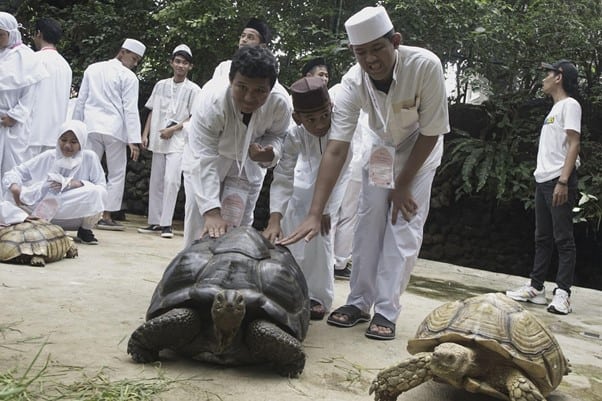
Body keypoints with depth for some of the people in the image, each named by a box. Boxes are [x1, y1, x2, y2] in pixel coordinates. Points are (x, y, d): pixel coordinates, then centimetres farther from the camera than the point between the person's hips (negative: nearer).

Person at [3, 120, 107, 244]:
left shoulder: (89, 158, -3)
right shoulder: (48, 157, 1)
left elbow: (102, 188, -10)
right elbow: (17, 172, 2)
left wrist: (76, 183, -25)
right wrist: (15, 187, -21)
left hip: (77, 216, 0)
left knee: (96, 193, -29)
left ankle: (85, 231, -4)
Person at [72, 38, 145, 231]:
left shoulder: (92, 69, 12)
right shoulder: (128, 77, -2)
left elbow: (81, 100, 12)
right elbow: (130, 109, -8)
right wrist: (133, 140, -9)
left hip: (91, 127, 4)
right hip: (114, 129, -4)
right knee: (116, 174, 5)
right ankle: (107, 216, 4)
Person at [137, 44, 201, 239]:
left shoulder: (193, 90, -1)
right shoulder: (161, 85, 11)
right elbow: (152, 112, 14)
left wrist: (173, 129, -12)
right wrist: (145, 134, 6)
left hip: (178, 142, -5)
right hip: (158, 141, 5)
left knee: (171, 180, -16)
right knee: (156, 182, 7)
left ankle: (166, 224, -11)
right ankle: (154, 222, 15)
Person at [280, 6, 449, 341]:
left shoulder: (426, 66, -36)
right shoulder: (353, 83, -29)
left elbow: (430, 133, -24)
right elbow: (336, 150, -32)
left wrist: (403, 186, -17)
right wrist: (315, 214, -37)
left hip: (421, 149, -2)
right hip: (383, 147, 2)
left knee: (405, 226, -8)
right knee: (369, 223, 1)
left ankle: (386, 310, -1)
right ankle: (359, 303, 12)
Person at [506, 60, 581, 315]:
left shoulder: (569, 105, -5)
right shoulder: (554, 108, 22)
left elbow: (574, 144, -14)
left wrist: (563, 181, -22)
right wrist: (544, 179, 16)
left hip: (559, 181, -9)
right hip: (543, 180, 9)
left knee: (563, 238, -7)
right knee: (542, 238, 11)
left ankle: (562, 293, -5)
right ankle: (536, 288, 16)